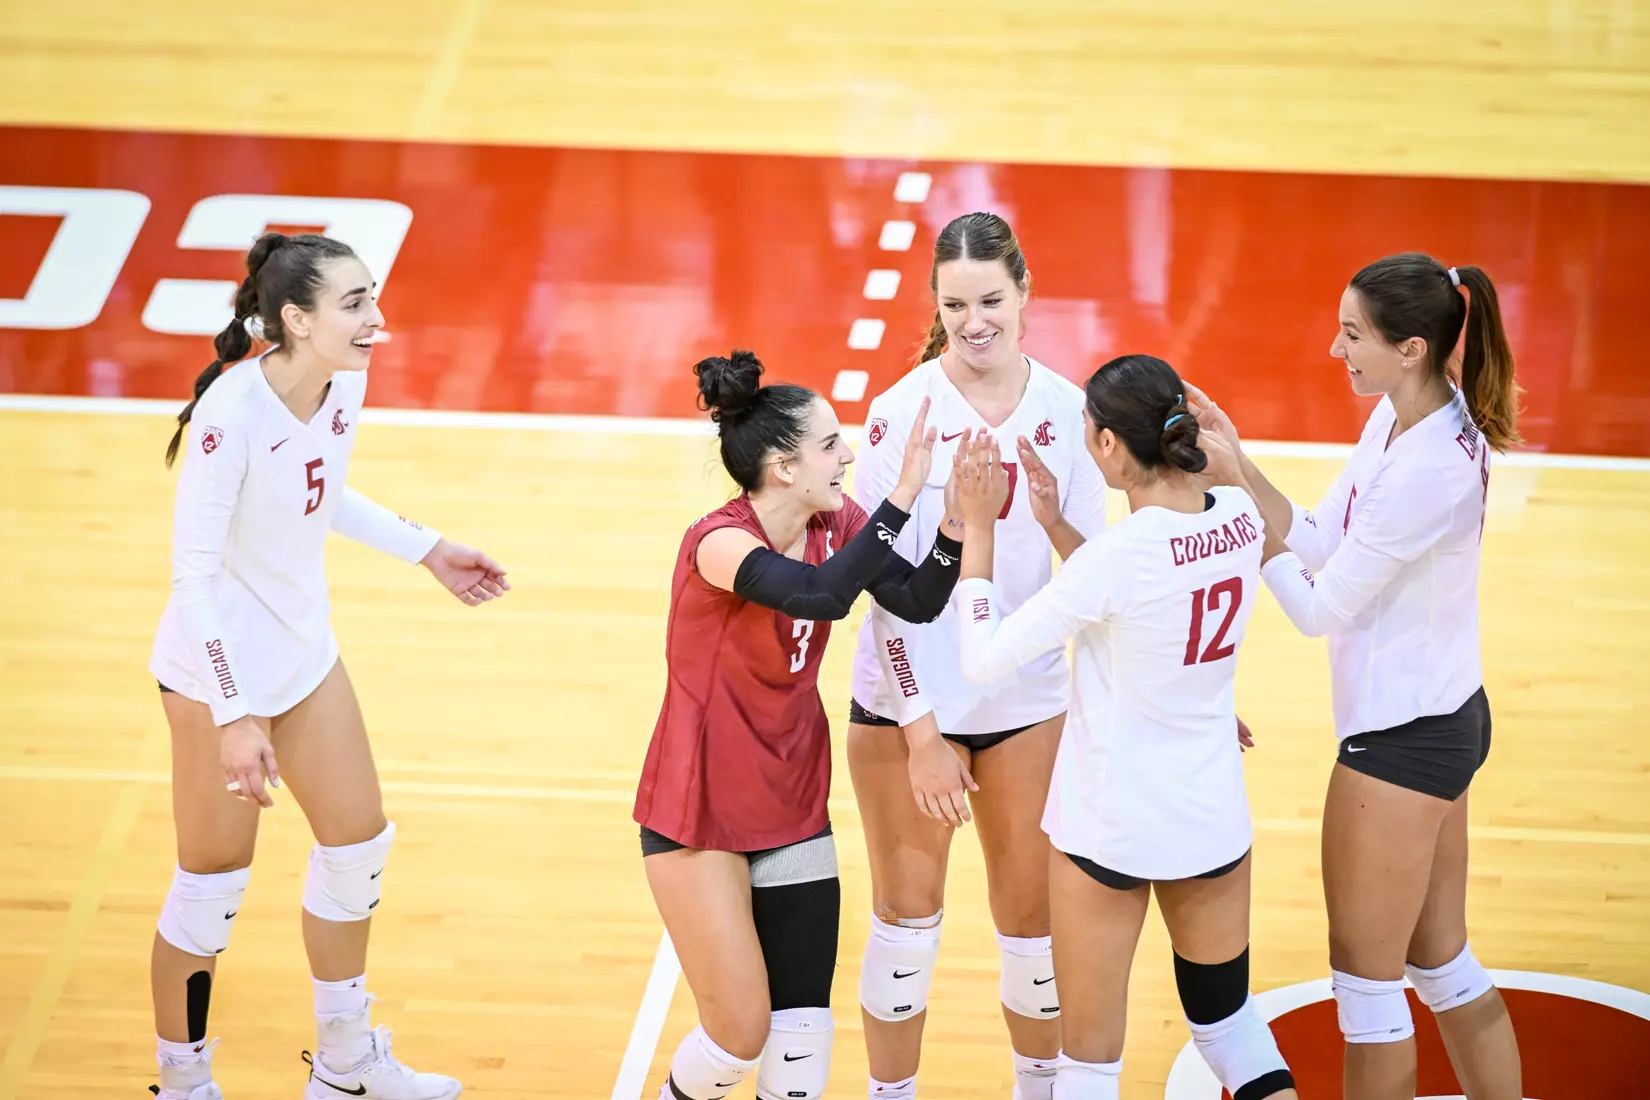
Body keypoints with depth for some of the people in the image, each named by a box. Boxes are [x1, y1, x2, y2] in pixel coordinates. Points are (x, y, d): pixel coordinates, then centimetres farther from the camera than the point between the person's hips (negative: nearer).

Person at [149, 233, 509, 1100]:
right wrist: (234, 717, -28)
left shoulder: (344, 385, -6)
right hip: (220, 670, -8)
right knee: (213, 885, 2)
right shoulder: (232, 413, -29)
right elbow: (193, 573, -25)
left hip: (305, 653, 8)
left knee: (359, 844, 17)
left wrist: (428, 551, 19)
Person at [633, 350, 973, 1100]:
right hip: (698, 818, -6)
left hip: (793, 808, 6)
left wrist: (956, 519, -25)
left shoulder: (835, 526, -2)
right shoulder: (718, 542, -24)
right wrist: (903, 495, -41)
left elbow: (919, 601, -10)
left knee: (802, 1034, 2)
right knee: (741, 1035, -4)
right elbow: (820, 594, -41)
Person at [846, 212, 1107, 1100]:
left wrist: (1055, 521, -23)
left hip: (1027, 700, 3)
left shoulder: (1065, 410, -4)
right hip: (908, 702, -3)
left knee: (1032, 911, 11)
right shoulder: (904, 413, -12)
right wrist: (922, 733, -14)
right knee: (908, 910, 6)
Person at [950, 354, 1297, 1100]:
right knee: (1228, 1017, 23)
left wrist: (978, 529, -9)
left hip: (1110, 827, -6)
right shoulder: (1240, 519, -6)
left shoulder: (1118, 556, -25)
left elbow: (984, 660, -17)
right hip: (1215, 817, 6)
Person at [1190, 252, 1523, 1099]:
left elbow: (1319, 607, -20)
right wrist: (1238, 464, -6)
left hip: (1402, 739, -10)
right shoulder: (1401, 418, 0)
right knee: (1440, 961, 21)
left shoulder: (1428, 470, -28)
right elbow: (1321, 543, 3)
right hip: (1439, 716, 10)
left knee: (1367, 981, 6)